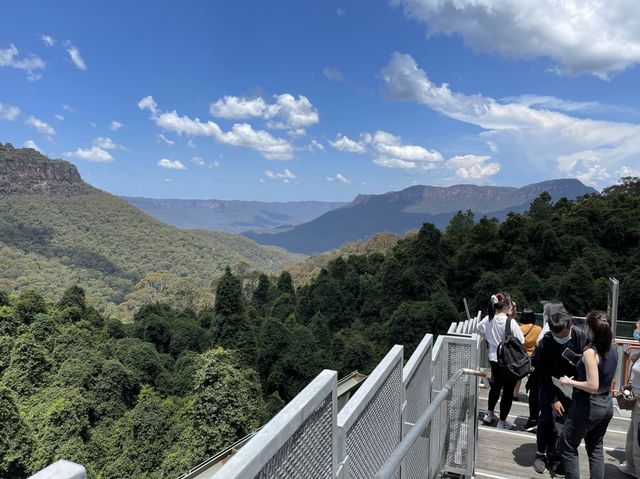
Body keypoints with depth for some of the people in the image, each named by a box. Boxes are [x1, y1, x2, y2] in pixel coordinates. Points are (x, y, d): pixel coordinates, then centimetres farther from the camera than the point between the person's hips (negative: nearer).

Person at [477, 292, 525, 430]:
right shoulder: (510, 322, -24)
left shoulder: (488, 319, -5)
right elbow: (521, 341, -20)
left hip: (494, 359, 6)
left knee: (495, 386, 25)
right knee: (508, 391, 9)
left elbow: (480, 329, 14)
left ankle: (490, 414, 38)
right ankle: (502, 422, 18)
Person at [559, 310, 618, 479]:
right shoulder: (613, 351, 0)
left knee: (567, 445, 10)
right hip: (607, 405, 8)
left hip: (588, 406, -8)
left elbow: (593, 386, -26)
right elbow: (607, 379, 13)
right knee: (596, 447, 23)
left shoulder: (590, 352, -24)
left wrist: (569, 382, -15)